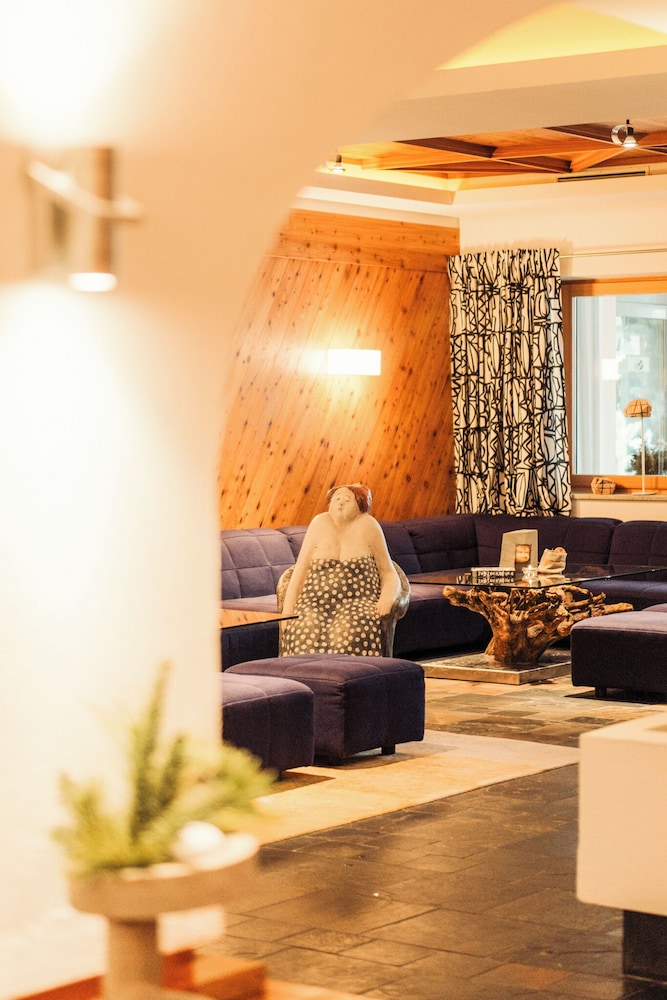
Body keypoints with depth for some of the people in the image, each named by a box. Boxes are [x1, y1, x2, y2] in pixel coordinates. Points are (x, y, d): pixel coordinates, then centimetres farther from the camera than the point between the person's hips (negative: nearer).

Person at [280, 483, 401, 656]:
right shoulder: (320, 523, 10)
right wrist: (287, 612, -1)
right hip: (315, 602, 1)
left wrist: (387, 598, -12)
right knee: (305, 634, -33)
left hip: (358, 601, -1)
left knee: (346, 634, -36)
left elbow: (389, 574, 11)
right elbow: (300, 570, 10)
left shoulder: (368, 525, 7)